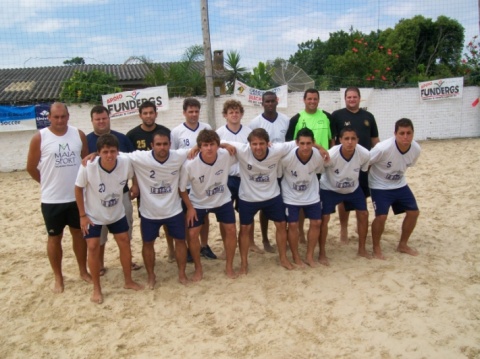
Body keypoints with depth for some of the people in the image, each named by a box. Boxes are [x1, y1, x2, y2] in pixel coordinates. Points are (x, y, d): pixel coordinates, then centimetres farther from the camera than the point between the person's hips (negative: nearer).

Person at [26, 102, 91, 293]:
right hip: (52, 199, -2)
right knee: (54, 237, 9)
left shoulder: (79, 134, 0)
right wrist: (48, 183, 7)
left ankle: (83, 271, 30)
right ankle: (58, 277, 24)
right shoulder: (39, 138, -8)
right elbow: (31, 167, 0)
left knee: (79, 233, 14)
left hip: (77, 196, 2)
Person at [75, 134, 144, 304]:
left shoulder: (126, 163, -24)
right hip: (93, 214, -3)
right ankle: (96, 289, 13)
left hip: (117, 213, 3)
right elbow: (78, 189, -14)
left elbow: (131, 178, 1)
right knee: (93, 247, -5)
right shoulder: (88, 167, -29)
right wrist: (82, 215, -11)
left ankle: (128, 281, 26)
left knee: (125, 242, 7)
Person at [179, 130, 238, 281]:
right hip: (198, 203, -1)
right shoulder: (189, 165, -31)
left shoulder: (226, 155, -27)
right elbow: (181, 188, -15)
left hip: (223, 200, 2)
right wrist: (189, 208, -12)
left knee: (231, 231, 1)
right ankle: (198, 268, 20)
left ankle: (229, 266, 22)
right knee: (192, 234, -4)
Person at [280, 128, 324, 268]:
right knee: (293, 225, -2)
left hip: (311, 195, 4)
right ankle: (296, 257, 19)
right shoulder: (287, 157, -30)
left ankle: (310, 256, 22)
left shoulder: (319, 156, -20)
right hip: (291, 196, -3)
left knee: (316, 223, 5)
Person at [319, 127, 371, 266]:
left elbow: (365, 169, -3)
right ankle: (322, 253, 6)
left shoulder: (364, 154, -25)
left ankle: (362, 249, 23)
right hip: (329, 189, -4)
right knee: (324, 218, -9)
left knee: (363, 214, 5)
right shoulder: (331, 155, -36)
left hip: (353, 188, 4)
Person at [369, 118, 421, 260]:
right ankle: (376, 248, 8)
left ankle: (403, 245, 24)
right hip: (380, 186, -6)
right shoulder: (383, 148, -32)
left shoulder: (416, 149, -15)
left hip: (400, 185, 6)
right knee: (381, 216, -16)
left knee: (414, 212, 4)